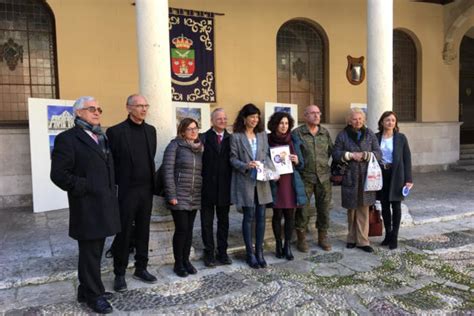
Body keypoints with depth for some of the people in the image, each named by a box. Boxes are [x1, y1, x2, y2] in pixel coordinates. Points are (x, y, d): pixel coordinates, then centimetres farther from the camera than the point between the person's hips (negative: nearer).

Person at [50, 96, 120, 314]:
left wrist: (112, 194, 10)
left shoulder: (102, 138, 16)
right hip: (87, 208, -8)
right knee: (90, 253, 3)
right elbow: (58, 174, -15)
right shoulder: (68, 138, -8)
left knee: (95, 251, 16)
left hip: (104, 205, 8)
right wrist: (85, 188, -16)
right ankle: (94, 295, 17)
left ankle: (87, 290, 30)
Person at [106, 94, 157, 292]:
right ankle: (119, 274, 17)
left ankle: (141, 268, 26)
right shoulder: (116, 131, -9)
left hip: (146, 189, 5)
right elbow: (110, 162, -7)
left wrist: (152, 182, 10)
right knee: (124, 233, 4)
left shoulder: (150, 130, 9)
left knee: (143, 231, 13)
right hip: (126, 191, -5)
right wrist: (116, 184, -7)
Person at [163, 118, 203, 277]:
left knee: (189, 229, 10)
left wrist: (202, 193, 8)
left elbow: (202, 171, 13)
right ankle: (178, 263, 13)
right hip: (179, 197, -5)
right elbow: (168, 171, -11)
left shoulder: (200, 147, 11)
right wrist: (171, 195, -15)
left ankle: (186, 260, 23)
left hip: (195, 197, 5)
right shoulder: (175, 146, -6)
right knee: (181, 229, -2)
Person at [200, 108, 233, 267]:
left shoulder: (231, 139, 6)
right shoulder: (204, 138, -3)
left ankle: (222, 252, 25)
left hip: (224, 187, 3)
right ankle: (209, 253, 21)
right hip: (208, 187, -3)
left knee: (223, 221, 13)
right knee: (207, 222, 8)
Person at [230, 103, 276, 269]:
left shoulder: (262, 134, 9)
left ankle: (259, 252, 19)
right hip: (245, 182, -4)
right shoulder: (236, 136, -4)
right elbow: (233, 159, -4)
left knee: (261, 217, 6)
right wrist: (246, 166, -21)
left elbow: (267, 155, 10)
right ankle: (250, 253, 14)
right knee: (249, 217, 2)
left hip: (261, 182, 4)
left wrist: (272, 169, -8)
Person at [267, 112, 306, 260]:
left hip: (291, 182, 2)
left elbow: (301, 164, 11)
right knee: (277, 215, 4)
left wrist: (296, 161, -10)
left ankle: (287, 245, 15)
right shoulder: (268, 140, -2)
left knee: (290, 215, 3)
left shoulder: (293, 140, 8)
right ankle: (278, 244, 20)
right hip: (275, 183, -2)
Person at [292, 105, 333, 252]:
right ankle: (301, 239, 15)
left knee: (324, 208, 9)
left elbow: (331, 151, 15)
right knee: (303, 209, 1)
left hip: (324, 177, 4)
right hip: (305, 177, -4)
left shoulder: (325, 133, 9)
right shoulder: (297, 133, -3)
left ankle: (323, 238, 24)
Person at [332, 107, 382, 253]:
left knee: (363, 209, 1)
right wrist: (350, 155, -13)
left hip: (366, 177, 1)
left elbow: (378, 153, 5)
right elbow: (335, 153, 0)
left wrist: (365, 155, -13)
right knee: (351, 208, 8)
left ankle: (362, 240, 8)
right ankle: (352, 238, 22)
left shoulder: (370, 134, 7)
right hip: (349, 177, -1)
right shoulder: (343, 135, 2)